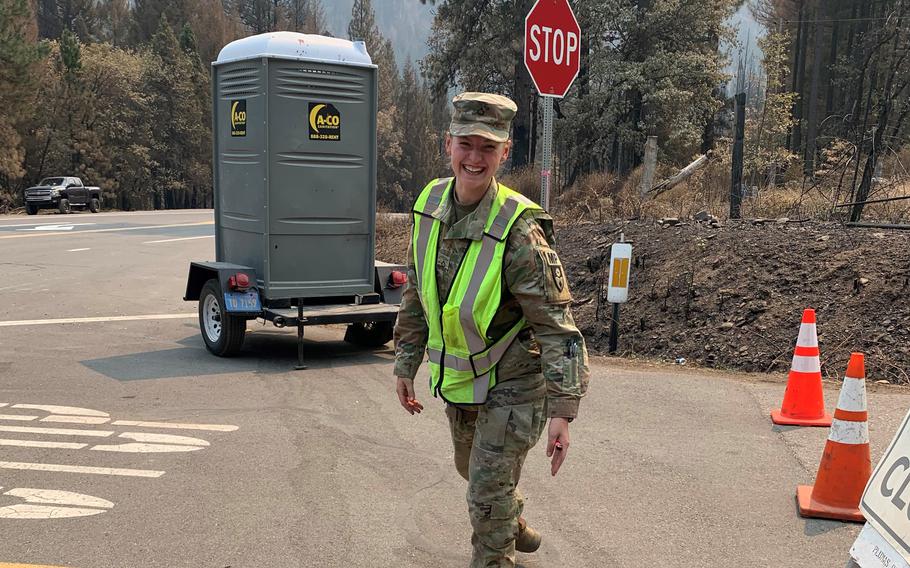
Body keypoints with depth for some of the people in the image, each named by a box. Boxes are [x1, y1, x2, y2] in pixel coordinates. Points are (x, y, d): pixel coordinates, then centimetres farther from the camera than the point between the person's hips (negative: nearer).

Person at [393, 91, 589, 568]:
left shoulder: (518, 229, -28)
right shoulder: (430, 204, -8)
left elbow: (556, 325, -26)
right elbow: (416, 295, 5)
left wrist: (563, 410, -31)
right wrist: (405, 365, 8)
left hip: (512, 384, -7)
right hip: (456, 378, 7)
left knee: (488, 493, -3)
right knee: (473, 469, 29)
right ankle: (513, 527, 59)